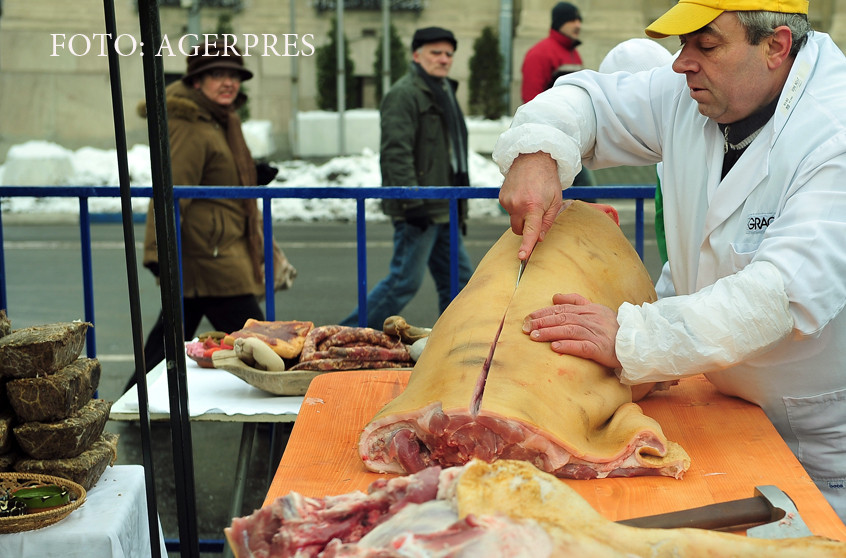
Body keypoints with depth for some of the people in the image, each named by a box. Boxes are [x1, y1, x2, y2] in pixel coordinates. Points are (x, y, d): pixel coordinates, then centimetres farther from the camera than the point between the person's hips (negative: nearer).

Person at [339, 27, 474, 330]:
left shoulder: (444, 91, 20)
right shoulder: (404, 94, -12)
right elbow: (396, 153, -21)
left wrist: (460, 203, 25)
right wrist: (412, 202, -25)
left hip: (443, 209, 10)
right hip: (419, 211, -9)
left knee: (459, 278, 10)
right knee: (405, 280, -7)